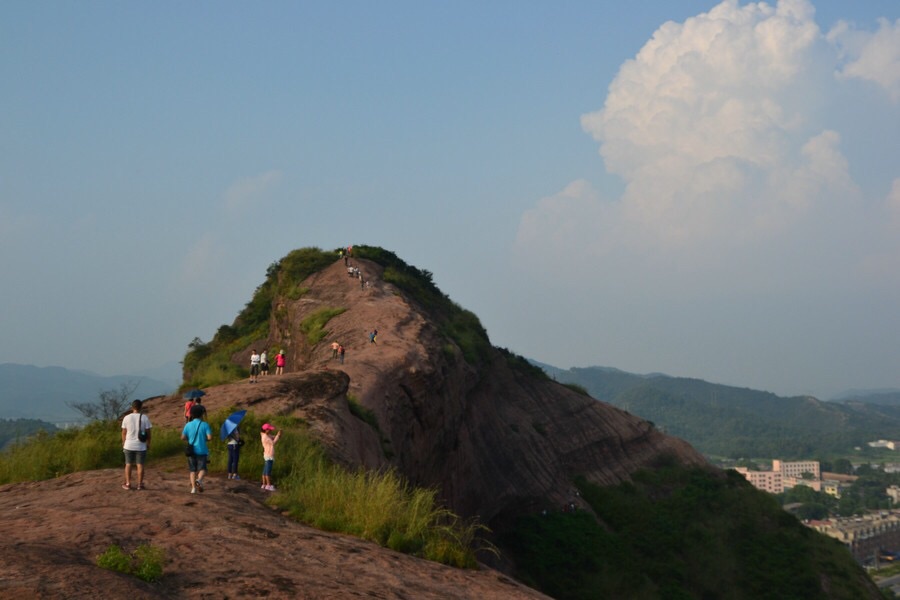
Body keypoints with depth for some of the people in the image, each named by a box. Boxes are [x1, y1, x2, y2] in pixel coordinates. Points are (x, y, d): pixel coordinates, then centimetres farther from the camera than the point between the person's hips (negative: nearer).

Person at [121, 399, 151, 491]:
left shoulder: (127, 418, -4)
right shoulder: (145, 418, -7)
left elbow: (124, 432, 0)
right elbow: (148, 432, -5)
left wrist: (123, 443, 12)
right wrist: (148, 443, 6)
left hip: (129, 445, 1)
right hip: (141, 446, -1)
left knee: (128, 464, 11)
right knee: (140, 465, 5)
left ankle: (128, 484, 13)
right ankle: (140, 484, 7)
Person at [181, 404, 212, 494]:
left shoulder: (188, 425, 1)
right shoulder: (205, 425, -5)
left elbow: (183, 437, 1)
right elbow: (210, 437, -13)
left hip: (191, 450, 2)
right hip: (202, 450, -2)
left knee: (193, 470, 11)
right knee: (202, 469, 0)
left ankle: (193, 488, 3)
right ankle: (199, 480, -30)